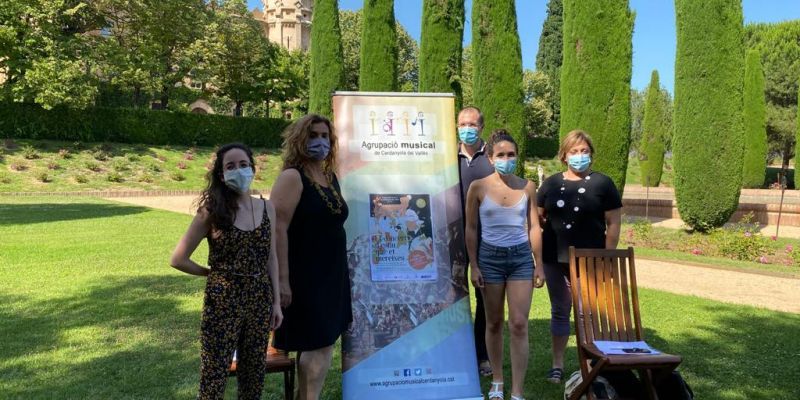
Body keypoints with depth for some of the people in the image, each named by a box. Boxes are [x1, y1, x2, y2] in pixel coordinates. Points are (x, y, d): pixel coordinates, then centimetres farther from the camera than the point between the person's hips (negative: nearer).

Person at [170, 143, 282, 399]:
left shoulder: (266, 208, 3)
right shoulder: (211, 211, -8)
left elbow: (271, 258, 8)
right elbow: (178, 259, -4)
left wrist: (276, 302, 6)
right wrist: (215, 273, 3)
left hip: (260, 301, 4)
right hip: (223, 302, -4)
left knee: (254, 376, 14)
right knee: (214, 378, 4)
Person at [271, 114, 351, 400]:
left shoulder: (331, 177, 11)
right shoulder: (292, 177, -13)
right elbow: (278, 229, -19)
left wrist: (339, 271, 18)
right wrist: (282, 280, -23)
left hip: (331, 274, 8)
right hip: (304, 275, -8)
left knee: (315, 343, 15)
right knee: (319, 344, -5)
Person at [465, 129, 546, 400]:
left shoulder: (527, 187, 1)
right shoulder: (478, 187, -4)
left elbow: (534, 227, 6)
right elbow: (471, 229, 0)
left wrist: (539, 264, 5)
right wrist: (473, 266, -4)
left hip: (521, 257, 1)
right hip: (490, 257, -1)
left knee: (519, 325, -2)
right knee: (494, 323, 11)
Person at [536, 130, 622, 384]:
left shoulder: (602, 183, -2)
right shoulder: (551, 184, 6)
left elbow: (613, 224, -2)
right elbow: (538, 218, 13)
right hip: (555, 260, 3)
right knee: (559, 312, 12)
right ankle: (557, 364, 23)